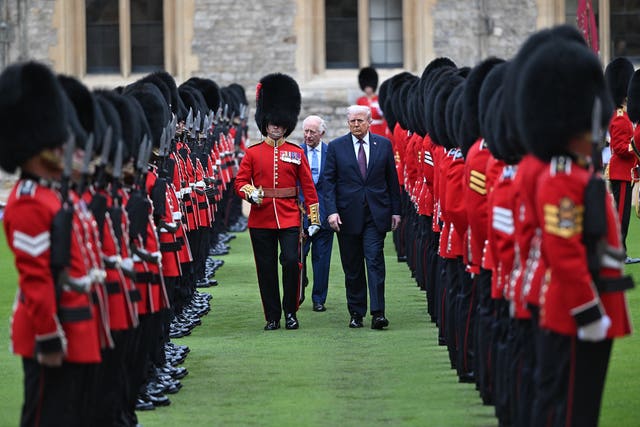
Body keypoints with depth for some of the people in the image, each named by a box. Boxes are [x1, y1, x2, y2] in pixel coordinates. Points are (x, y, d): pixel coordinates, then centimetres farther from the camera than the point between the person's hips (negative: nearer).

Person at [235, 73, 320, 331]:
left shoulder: (296, 153, 5)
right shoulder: (253, 153, 4)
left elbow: (308, 187, 6)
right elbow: (240, 182, 3)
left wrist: (314, 219, 2)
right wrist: (250, 193, -19)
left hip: (289, 218, -1)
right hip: (261, 219, 1)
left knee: (291, 261, -14)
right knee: (266, 269, 4)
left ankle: (290, 312, 2)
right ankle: (272, 317, 13)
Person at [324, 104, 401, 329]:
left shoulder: (383, 145, 6)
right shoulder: (336, 147, 3)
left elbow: (392, 180, 9)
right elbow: (329, 181, 1)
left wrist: (395, 211, 6)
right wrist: (332, 211, -10)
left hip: (376, 214, 0)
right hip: (347, 215, 1)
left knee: (375, 261, -10)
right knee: (352, 267, 6)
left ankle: (378, 313, -12)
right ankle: (356, 313, 15)